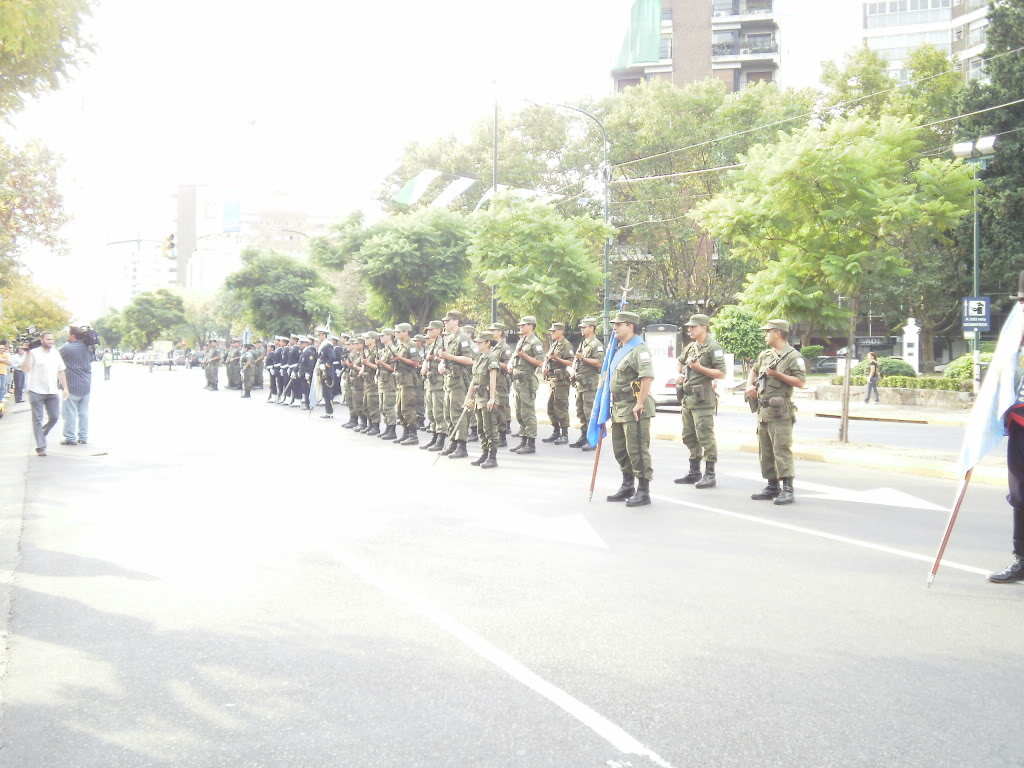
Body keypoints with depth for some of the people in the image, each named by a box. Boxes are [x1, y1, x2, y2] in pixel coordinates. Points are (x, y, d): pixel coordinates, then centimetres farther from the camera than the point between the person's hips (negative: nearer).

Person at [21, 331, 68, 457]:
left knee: (54, 418, 3)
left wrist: (65, 387, 11)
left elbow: (61, 371, 15)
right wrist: (27, 354, -22)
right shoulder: (33, 353, -6)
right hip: (36, 391, -5)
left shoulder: (55, 353, 10)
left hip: (52, 392, 5)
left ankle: (41, 433, 30)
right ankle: (40, 447, 1)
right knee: (37, 419, -1)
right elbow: (25, 369, -16)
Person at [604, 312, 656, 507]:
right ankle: (627, 487, 28)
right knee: (620, 450, 16)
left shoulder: (639, 349, -14)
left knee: (637, 450, -6)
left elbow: (648, 377, -26)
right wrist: (613, 405, 22)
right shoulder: (620, 349, 17)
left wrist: (640, 403, -26)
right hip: (619, 408, 10)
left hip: (634, 409, -10)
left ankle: (643, 492, -1)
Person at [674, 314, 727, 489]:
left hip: (702, 399, -9)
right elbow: (680, 362, 34)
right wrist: (679, 376, 16)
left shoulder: (714, 348, -9)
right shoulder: (691, 346, 15)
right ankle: (694, 473, 23)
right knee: (689, 437, 14)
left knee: (705, 437, -8)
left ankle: (709, 475, -3)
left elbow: (721, 373, -15)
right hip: (688, 398, 9)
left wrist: (699, 368, -18)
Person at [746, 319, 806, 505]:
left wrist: (777, 374, -16)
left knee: (782, 450, -11)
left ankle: (788, 490, -10)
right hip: (763, 411, 8)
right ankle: (772, 487, 19)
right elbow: (753, 371, 30)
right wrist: (750, 385, 11)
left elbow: (801, 382, -13)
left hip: (780, 412, -8)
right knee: (765, 451, 11)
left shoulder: (793, 356, -7)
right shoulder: (765, 355, 16)